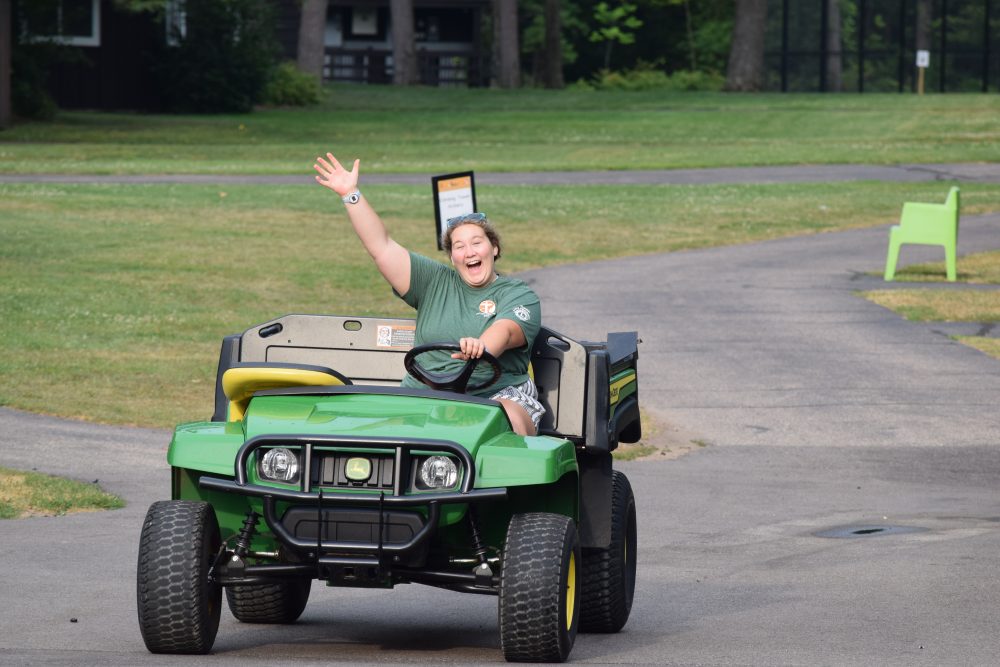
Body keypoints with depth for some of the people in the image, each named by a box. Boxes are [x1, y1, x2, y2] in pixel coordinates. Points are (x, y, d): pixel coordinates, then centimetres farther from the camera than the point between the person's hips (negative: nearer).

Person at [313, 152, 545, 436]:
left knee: (509, 418, -37)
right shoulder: (435, 282, 20)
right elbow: (382, 247, 15)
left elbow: (506, 330, -13)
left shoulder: (519, 295, 9)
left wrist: (483, 347, -37)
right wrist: (350, 195, 8)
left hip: (499, 393, -2)